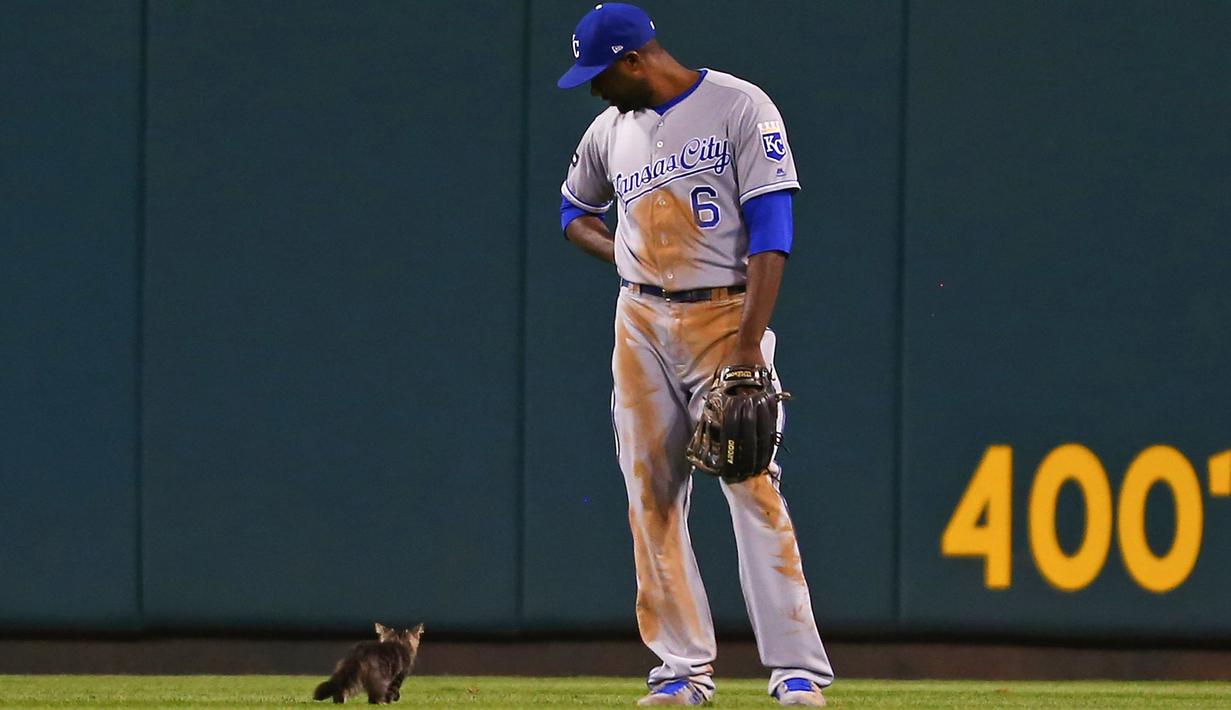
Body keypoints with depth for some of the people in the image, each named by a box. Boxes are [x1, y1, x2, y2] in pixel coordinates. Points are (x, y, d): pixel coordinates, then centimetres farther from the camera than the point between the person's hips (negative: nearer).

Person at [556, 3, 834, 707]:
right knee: (652, 497, 1)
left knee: (752, 489, -13)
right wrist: (620, 253, 7)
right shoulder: (612, 129, 12)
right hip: (641, 324, 6)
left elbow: (771, 228, -13)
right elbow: (574, 207, 30)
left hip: (723, 314, -6)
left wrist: (749, 340, -21)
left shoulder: (740, 108, -7)